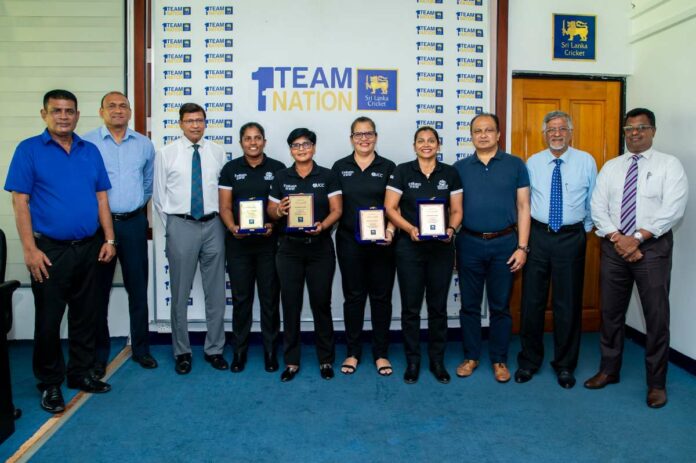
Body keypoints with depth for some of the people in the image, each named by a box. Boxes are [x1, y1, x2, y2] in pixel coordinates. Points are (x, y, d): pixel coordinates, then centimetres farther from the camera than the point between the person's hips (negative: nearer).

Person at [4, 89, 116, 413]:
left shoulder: (90, 151, 9)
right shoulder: (29, 150, -3)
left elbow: (101, 198, 10)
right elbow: (20, 202, -7)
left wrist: (109, 239, 3)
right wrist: (30, 249, -13)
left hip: (89, 248, 4)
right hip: (50, 250, -4)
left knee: (84, 315, 13)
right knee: (48, 319, 5)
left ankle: (80, 373, 29)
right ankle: (50, 383, 21)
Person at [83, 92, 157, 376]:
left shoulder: (144, 145, 8)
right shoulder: (87, 143, -4)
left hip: (134, 223, 3)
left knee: (138, 288, 9)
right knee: (99, 289, 6)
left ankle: (141, 348, 22)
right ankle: (99, 353, 18)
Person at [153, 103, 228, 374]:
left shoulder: (217, 152, 5)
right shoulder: (166, 154, 1)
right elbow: (159, 195, 4)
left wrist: (223, 222, 2)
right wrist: (171, 226, 3)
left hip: (212, 225, 2)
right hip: (181, 226, -1)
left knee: (216, 292, 8)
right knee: (180, 293, 6)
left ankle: (214, 349, 22)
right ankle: (182, 352, 21)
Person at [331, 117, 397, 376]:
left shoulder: (388, 167, 4)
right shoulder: (340, 167, 7)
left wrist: (390, 229, -14)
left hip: (381, 241, 0)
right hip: (349, 241, 1)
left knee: (381, 296, 5)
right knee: (353, 296, 7)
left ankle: (381, 353, 18)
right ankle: (353, 352, 19)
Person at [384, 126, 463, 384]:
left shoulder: (450, 174, 6)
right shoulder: (402, 171, 0)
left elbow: (457, 210, 6)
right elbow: (390, 208, -3)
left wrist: (451, 229, -14)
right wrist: (410, 229, -17)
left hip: (441, 247, 2)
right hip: (409, 246, -1)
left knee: (438, 306, 8)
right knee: (411, 306, 4)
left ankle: (437, 360, 22)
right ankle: (412, 360, 18)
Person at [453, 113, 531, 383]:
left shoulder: (515, 165, 3)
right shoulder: (460, 168, 7)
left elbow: (523, 207, 2)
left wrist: (522, 247, -4)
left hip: (504, 243, -1)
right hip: (469, 243, 1)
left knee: (500, 306, 8)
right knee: (469, 305, 9)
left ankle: (499, 360, 22)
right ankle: (471, 356, 24)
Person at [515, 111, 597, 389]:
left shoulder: (586, 162, 1)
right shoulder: (532, 163, 4)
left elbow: (592, 200, 7)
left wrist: (585, 230, 7)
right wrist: (525, 234, 5)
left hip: (571, 238, -1)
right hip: (538, 235, 1)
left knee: (568, 303, 7)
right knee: (532, 300, 7)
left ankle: (565, 365, 24)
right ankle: (529, 361, 23)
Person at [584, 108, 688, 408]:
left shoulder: (669, 165, 0)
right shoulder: (610, 167, 10)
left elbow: (672, 209, -11)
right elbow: (598, 208, 2)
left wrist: (638, 238, -18)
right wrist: (617, 238, -12)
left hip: (653, 247, -3)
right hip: (614, 246, 3)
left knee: (656, 316, 1)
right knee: (610, 312, 11)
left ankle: (657, 382, 15)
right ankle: (609, 370, 27)